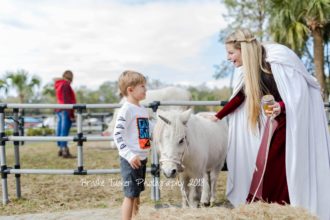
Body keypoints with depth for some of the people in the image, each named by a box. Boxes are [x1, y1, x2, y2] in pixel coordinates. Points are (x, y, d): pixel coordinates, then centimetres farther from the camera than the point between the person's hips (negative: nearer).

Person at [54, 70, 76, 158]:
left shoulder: (58, 85, 17)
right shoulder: (66, 85, -11)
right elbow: (67, 100, -17)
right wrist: (71, 114, -17)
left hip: (59, 110, 9)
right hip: (66, 111, -9)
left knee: (60, 130, 12)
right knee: (64, 131, -10)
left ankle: (61, 149, 19)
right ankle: (65, 151, -10)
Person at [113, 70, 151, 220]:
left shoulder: (143, 110, 11)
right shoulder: (126, 109, -15)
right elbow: (117, 135, -20)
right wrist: (130, 155, -25)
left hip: (142, 158, 8)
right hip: (131, 160, -8)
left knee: (137, 194, 17)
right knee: (130, 195, -3)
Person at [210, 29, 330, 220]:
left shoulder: (277, 59, -23)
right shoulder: (249, 67, 0)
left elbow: (297, 91, -21)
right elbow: (240, 96, 9)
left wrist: (281, 107, -38)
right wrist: (218, 116, 13)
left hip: (297, 116, -7)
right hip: (275, 118, 7)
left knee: (276, 166, -7)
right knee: (264, 163, 5)